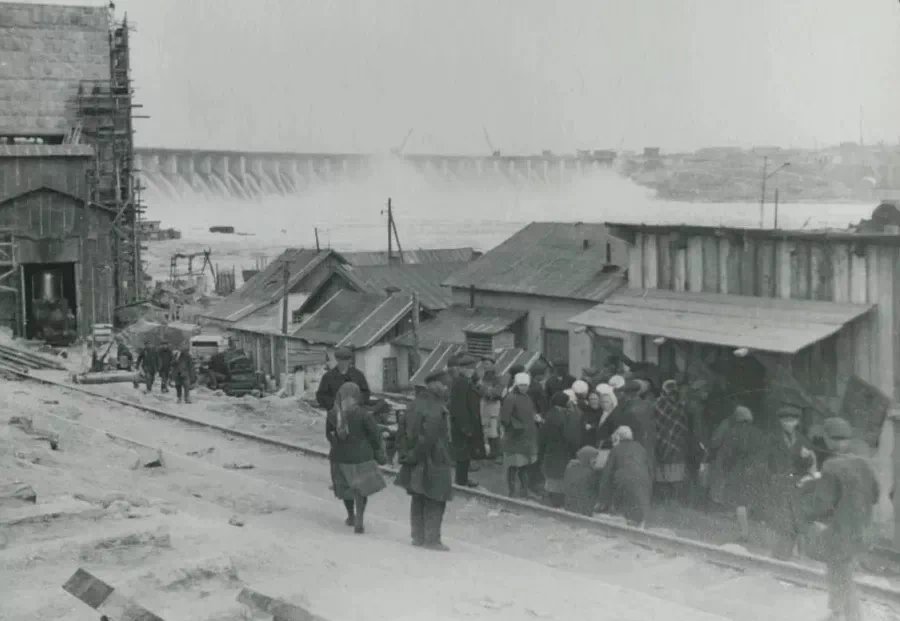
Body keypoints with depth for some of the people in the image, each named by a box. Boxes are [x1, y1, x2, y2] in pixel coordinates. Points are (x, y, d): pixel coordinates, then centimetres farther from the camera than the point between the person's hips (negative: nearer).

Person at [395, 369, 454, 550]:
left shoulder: (416, 404, 11)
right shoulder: (436, 408, -18)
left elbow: (402, 431, 14)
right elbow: (428, 437, -25)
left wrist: (404, 454, 14)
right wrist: (417, 455, -15)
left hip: (416, 462, 9)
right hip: (434, 462, -9)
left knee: (418, 500, 15)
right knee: (435, 501, 0)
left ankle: (418, 537, 22)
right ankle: (432, 539, 2)